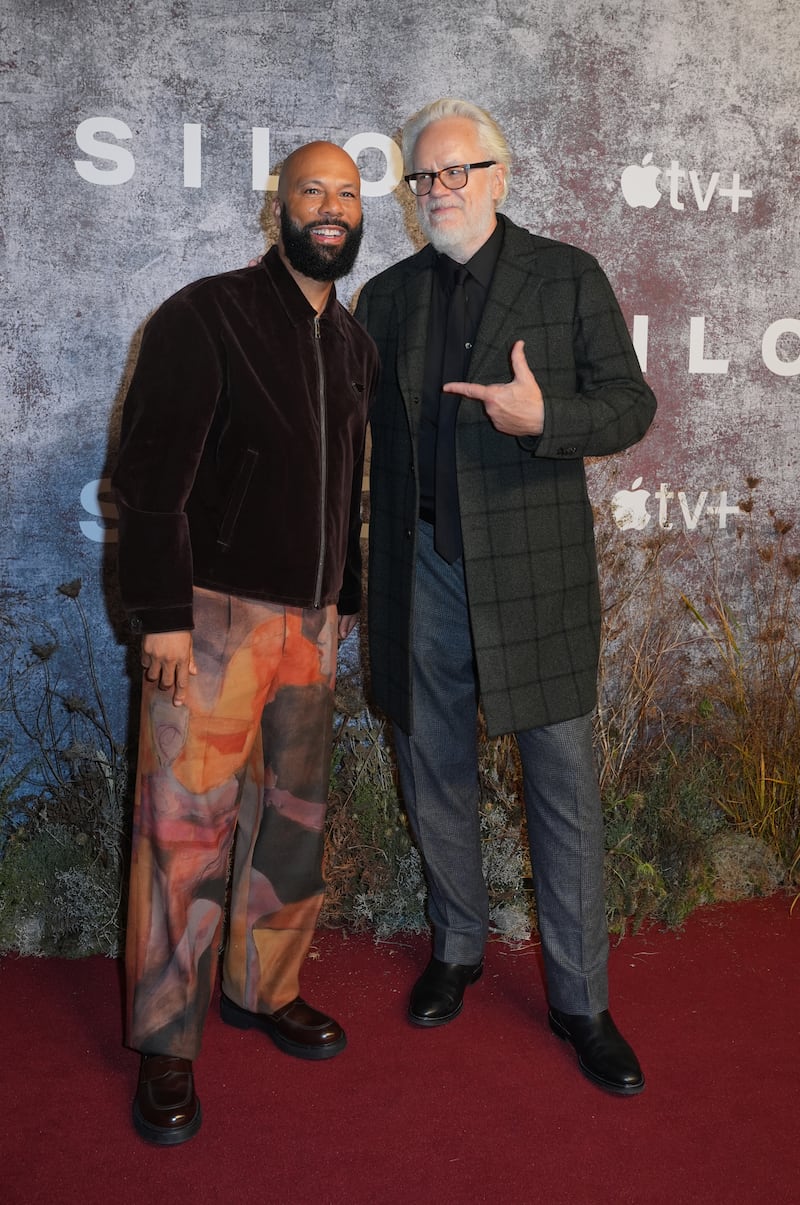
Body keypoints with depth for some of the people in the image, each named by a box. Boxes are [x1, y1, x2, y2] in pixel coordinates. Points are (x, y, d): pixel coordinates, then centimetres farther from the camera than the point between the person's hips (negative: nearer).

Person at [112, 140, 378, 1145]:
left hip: (310, 619, 7)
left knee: (295, 815, 13)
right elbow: (149, 475, -12)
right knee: (188, 824, -2)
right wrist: (162, 614, -16)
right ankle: (166, 1044, 13)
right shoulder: (205, 317, -7)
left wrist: (345, 600, 18)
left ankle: (263, 987, 32)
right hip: (214, 613, -6)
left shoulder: (352, 342, 14)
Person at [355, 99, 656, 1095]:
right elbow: (358, 423, 16)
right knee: (433, 768, 13)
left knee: (562, 779, 2)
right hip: (423, 569, 4)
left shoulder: (568, 276, 2)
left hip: (532, 564, -3)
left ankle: (581, 1000, 17)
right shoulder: (386, 296, 11)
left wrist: (543, 416, -20)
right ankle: (456, 947, 35)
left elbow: (631, 405, 0)